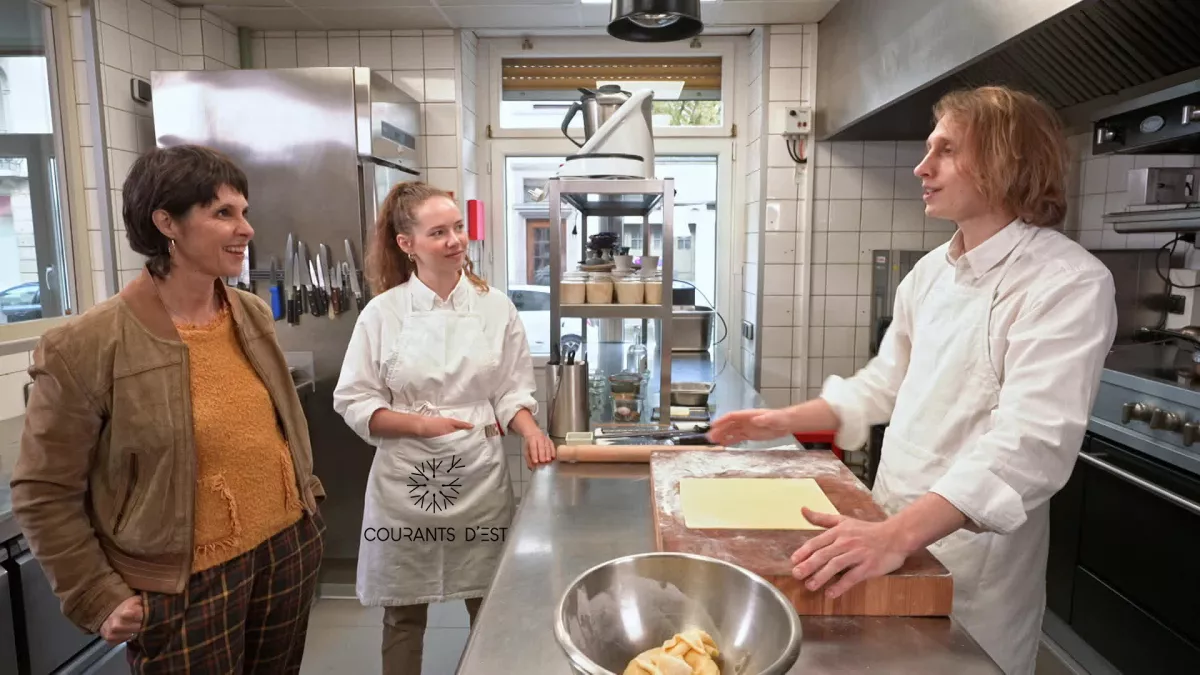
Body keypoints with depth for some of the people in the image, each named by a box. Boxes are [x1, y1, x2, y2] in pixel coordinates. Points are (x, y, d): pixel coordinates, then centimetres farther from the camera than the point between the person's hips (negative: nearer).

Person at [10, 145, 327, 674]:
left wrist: (305, 490, 14)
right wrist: (98, 598, -9)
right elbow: (44, 493, -9)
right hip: (188, 584, -5)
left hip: (290, 544, 6)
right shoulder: (85, 347, -16)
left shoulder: (254, 315, 1)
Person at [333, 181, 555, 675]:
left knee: (490, 605, 14)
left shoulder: (495, 306, -2)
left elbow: (512, 390, 2)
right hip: (406, 480, -1)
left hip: (480, 476, 1)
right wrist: (420, 424, -16)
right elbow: (354, 403, -3)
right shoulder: (383, 312, -5)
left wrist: (530, 431, -16)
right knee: (404, 614, 15)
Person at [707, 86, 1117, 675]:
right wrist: (785, 420, 9)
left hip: (973, 552, -6)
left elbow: (1033, 442, -30)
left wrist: (898, 535, -40)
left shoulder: (1069, 283, -19)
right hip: (895, 526, 6)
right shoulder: (930, 271, 4)